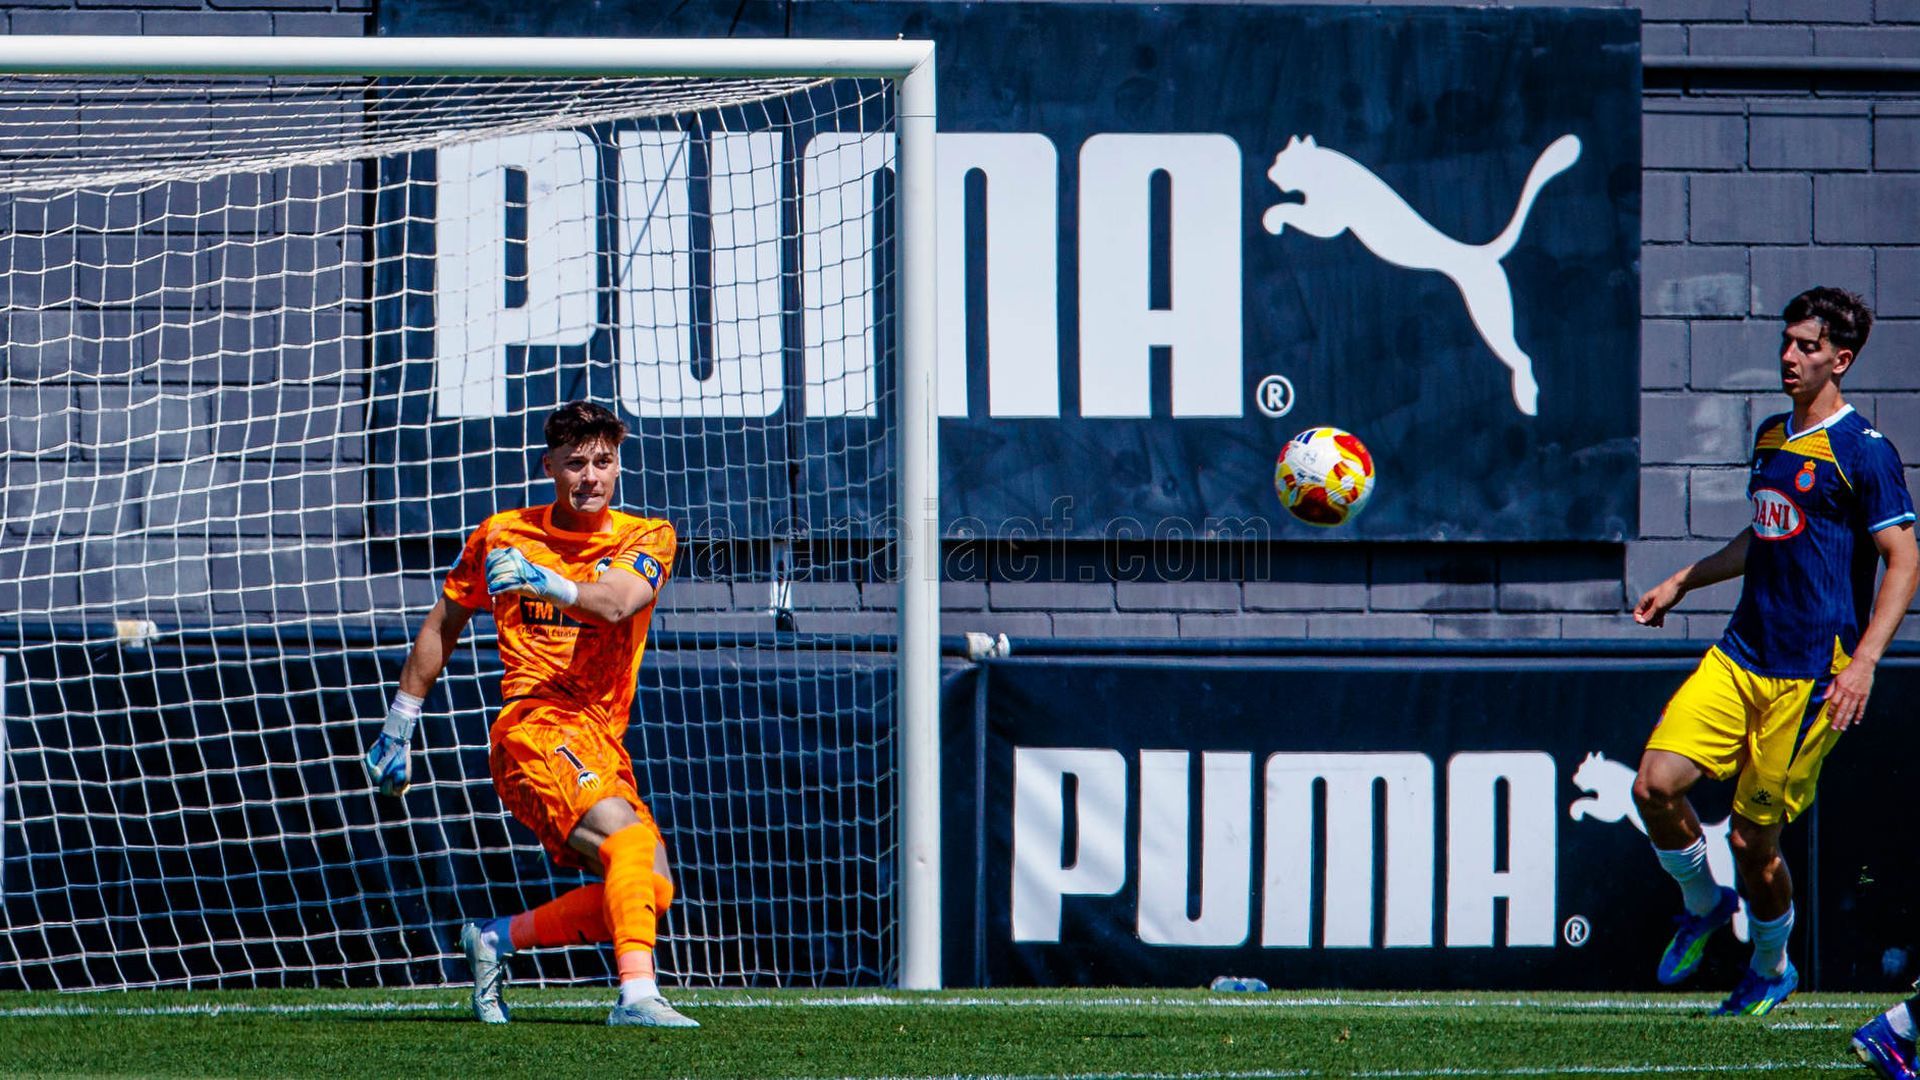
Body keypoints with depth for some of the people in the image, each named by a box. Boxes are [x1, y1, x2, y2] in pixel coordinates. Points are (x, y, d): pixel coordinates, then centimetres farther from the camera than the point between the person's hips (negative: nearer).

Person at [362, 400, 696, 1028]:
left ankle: (497, 940, 9)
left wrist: (543, 581, -35)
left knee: (652, 890, -6)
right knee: (630, 841, -28)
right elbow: (442, 626, 22)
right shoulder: (502, 535, 8)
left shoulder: (645, 539, 6)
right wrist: (398, 728, 24)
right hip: (536, 727, -4)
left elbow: (617, 602, -17)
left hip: (603, 741, 4)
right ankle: (637, 995, -41)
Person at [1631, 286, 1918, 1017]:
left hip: (1812, 675, -6)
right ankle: (1704, 904, 16)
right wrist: (1682, 582, 29)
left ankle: (1771, 970, 24)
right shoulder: (1771, 436, 14)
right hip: (1740, 656, 6)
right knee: (1656, 784, -11)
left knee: (1753, 837, -2)